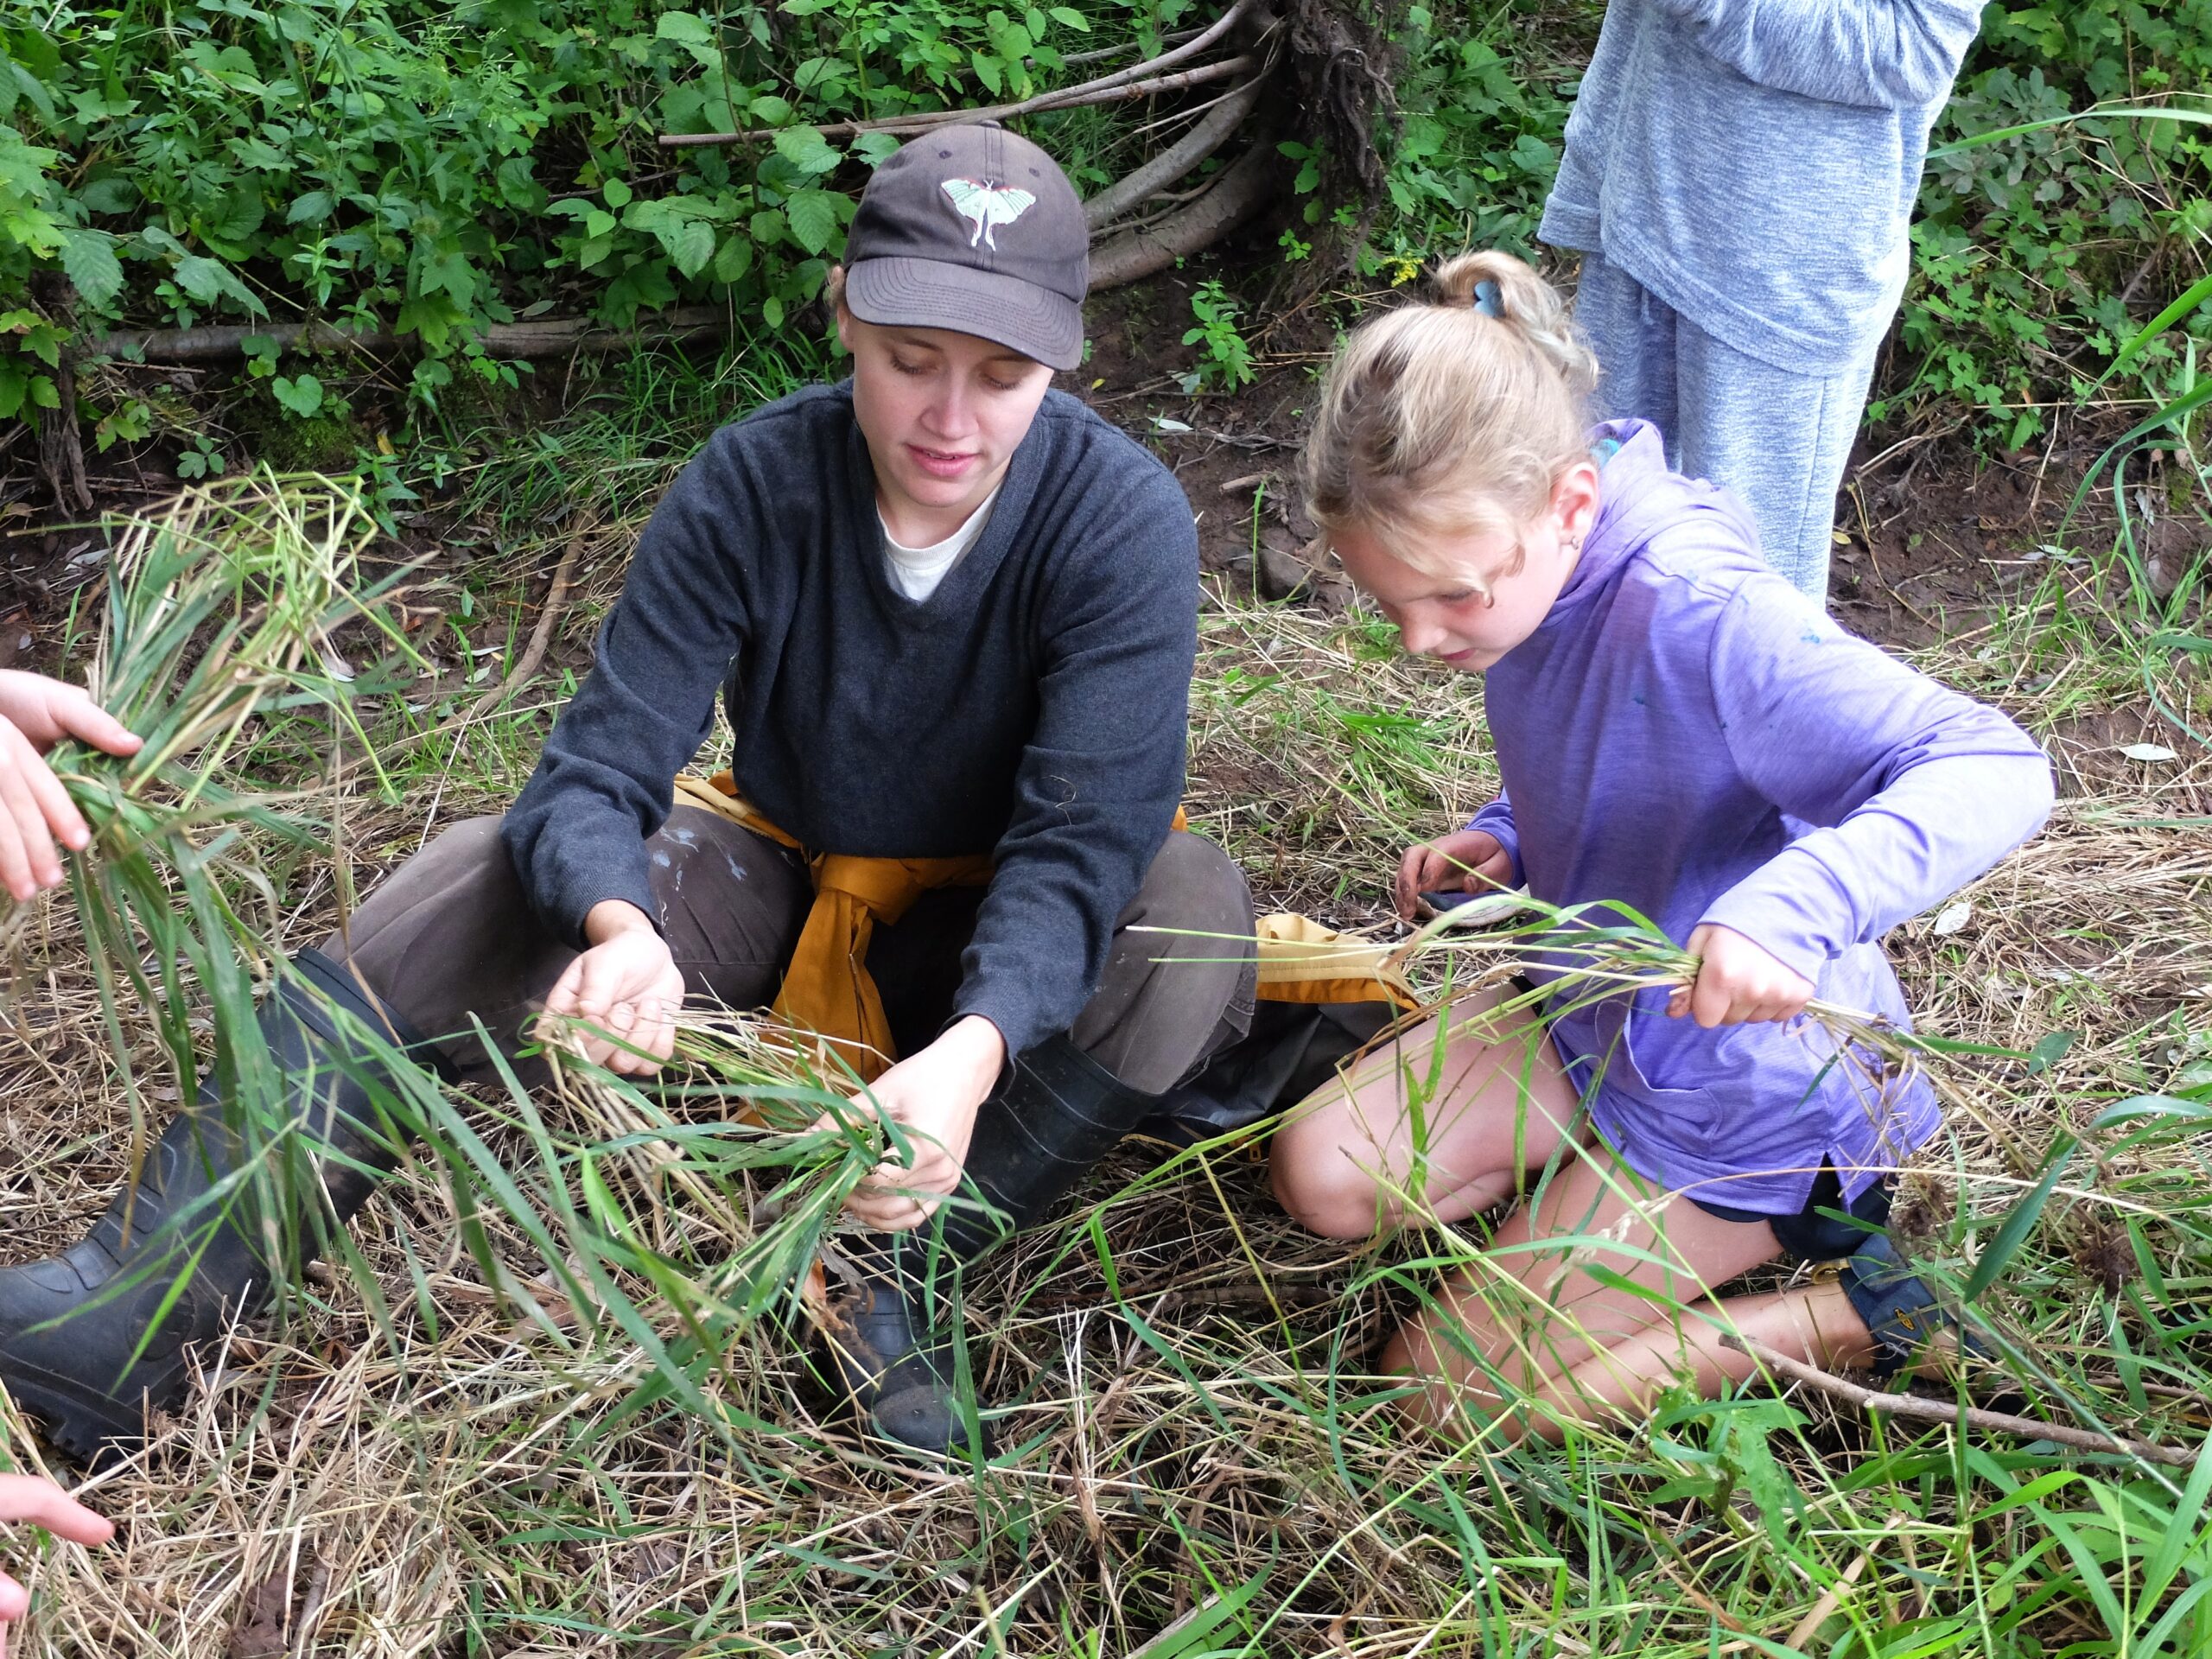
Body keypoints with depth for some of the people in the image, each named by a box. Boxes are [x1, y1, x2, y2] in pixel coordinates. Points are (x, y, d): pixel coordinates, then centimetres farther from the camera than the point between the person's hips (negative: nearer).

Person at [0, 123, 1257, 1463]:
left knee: (1196, 914, -32)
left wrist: (974, 1051, -51)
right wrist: (619, 927, -47)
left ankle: (893, 1272, -25)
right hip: (773, 876, 2)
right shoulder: (754, 484, -19)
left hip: (998, 936, -1)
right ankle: (133, 1314, -25)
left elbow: (1084, 837, -30)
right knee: (474, 886, -21)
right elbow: (597, 771, -22)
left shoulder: (1122, 521, -24)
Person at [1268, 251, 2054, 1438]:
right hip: (1590, 1020, 9)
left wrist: (1796, 906, -56)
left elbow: (1997, 770, -41)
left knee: (1452, 1385, -5)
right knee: (1322, 1175, 3)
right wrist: (1503, 845, -7)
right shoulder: (1524, 578, -7)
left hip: (1741, 1087, -8)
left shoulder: (1697, 617, -34)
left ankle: (1863, 1313, 3)